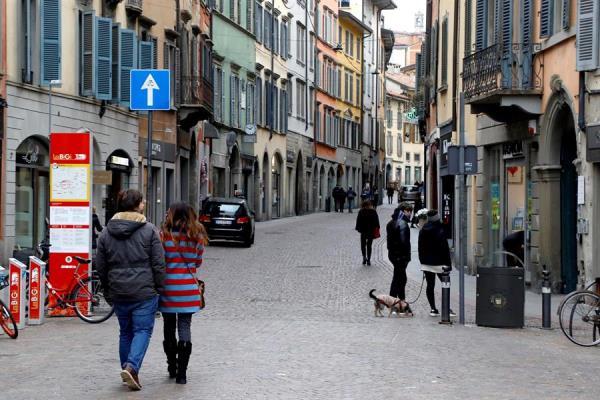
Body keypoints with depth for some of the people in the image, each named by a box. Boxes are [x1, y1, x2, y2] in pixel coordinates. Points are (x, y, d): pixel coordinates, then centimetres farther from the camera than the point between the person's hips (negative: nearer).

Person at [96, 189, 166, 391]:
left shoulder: (106, 232, 6)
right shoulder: (149, 230, -6)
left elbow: (100, 266, 10)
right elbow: (158, 263, -7)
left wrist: (108, 291, 19)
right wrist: (159, 287, 2)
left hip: (118, 292, 4)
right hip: (144, 292, -4)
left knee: (125, 332, 16)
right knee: (143, 330, 0)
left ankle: (128, 370, 20)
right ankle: (131, 367, -16)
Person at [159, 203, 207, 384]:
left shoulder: (164, 236, -7)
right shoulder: (196, 237, 0)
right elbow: (198, 262, 10)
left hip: (168, 287, -1)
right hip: (188, 288, 1)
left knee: (169, 327, 14)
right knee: (185, 327, 2)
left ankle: (172, 366, 25)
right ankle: (181, 372, -5)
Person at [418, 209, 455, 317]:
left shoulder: (423, 231, 5)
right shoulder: (440, 231, -13)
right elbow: (445, 248, -13)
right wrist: (448, 263, -8)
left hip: (426, 263, 5)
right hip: (439, 263, -5)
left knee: (430, 285, 6)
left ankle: (433, 308, 5)